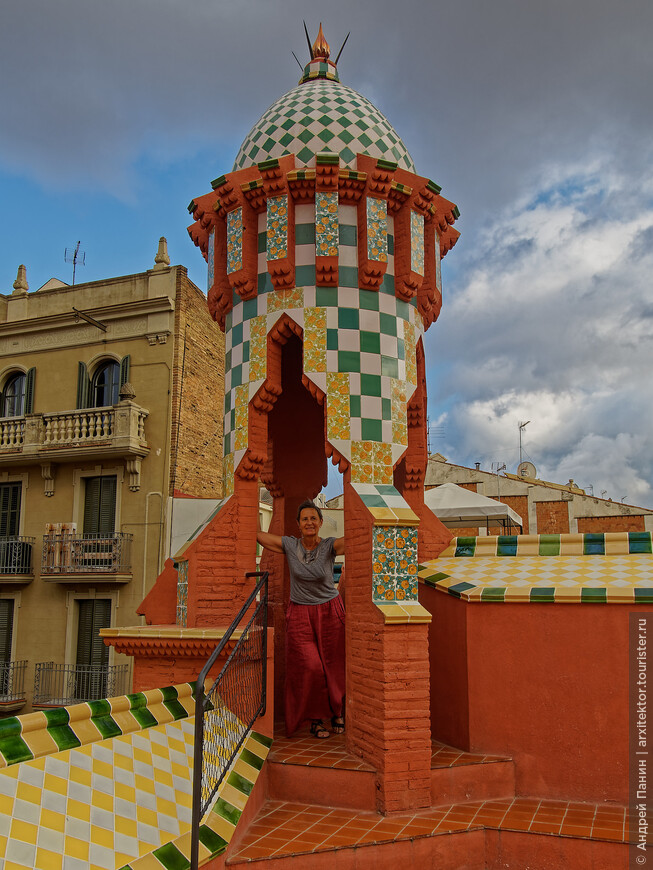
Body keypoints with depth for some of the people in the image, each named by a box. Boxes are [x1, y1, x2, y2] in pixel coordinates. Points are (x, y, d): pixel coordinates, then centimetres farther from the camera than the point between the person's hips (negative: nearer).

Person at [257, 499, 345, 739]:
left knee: (334, 667, 5)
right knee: (310, 668, -7)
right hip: (300, 615, 0)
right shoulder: (289, 545, -5)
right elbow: (257, 535, -1)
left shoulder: (329, 546, -10)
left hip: (329, 612, 0)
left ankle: (336, 713, 29)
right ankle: (316, 719, 14)